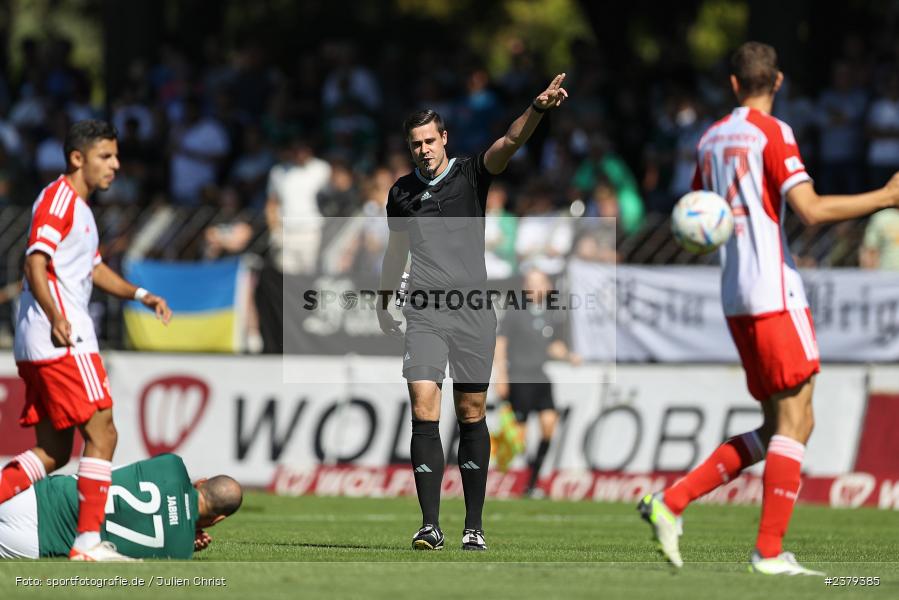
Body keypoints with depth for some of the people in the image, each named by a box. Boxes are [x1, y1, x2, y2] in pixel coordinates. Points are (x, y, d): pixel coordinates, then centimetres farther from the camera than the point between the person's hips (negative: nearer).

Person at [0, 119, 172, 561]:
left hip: (40, 345, 10)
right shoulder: (58, 198, -9)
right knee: (101, 434, -10)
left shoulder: (78, 205, 23)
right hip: (62, 341, -10)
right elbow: (35, 263, -19)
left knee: (53, 452, 8)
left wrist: (140, 295, 27)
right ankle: (88, 541, -12)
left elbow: (92, 268, 36)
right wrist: (56, 317, -28)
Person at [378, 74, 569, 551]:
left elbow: (510, 142, -16)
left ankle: (474, 526, 10)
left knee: (471, 416, 3)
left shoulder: (471, 175, 2)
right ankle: (430, 524, -13)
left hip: (473, 311, -1)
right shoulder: (403, 191, 10)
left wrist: (537, 109, -34)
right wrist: (384, 301, 33)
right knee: (423, 412, -12)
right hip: (424, 315, 1)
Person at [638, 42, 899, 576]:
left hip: (737, 297, 8)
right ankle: (770, 551, -10)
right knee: (794, 420, -6)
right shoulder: (772, 133, -7)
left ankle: (671, 502, 6)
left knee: (783, 429, 11)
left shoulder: (711, 139, 16)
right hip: (775, 293, -8)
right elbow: (811, 210, -16)